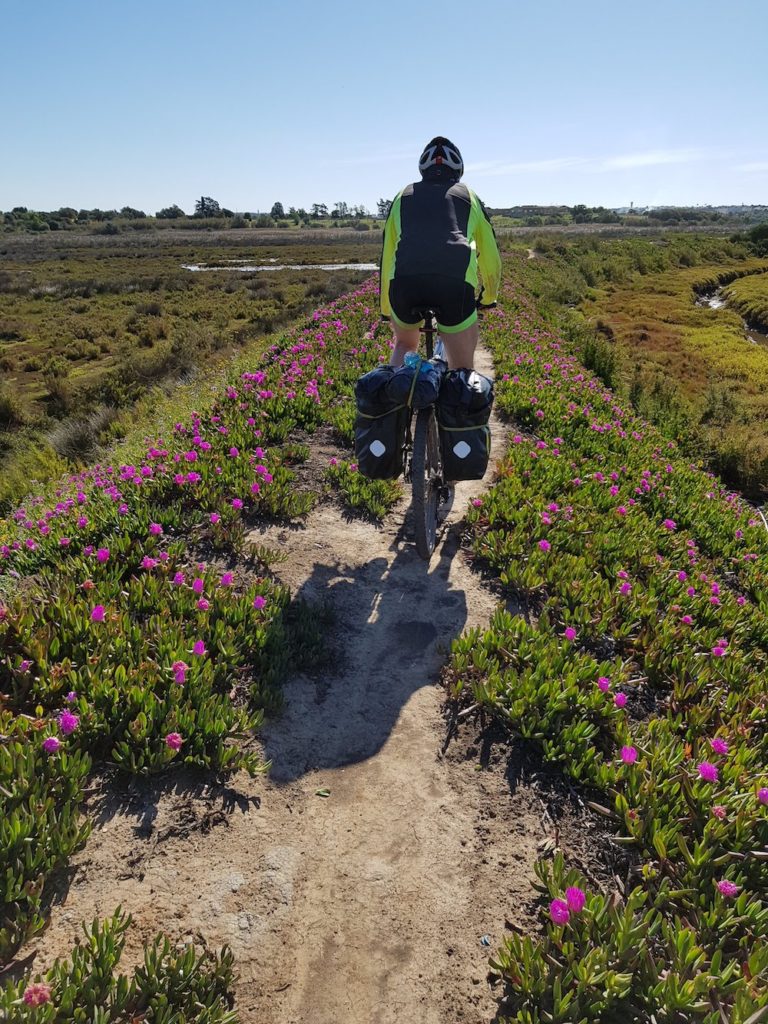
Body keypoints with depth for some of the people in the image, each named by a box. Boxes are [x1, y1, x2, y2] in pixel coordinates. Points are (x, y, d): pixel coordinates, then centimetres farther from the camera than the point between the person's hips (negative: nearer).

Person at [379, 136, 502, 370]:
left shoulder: (403, 196, 30)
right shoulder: (469, 197, 27)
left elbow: (387, 257, 31)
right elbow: (491, 259, 31)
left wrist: (385, 309, 41)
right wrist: (489, 297, 49)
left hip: (404, 281, 2)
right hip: (456, 282, -1)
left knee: (405, 345, 31)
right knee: (462, 367, 14)